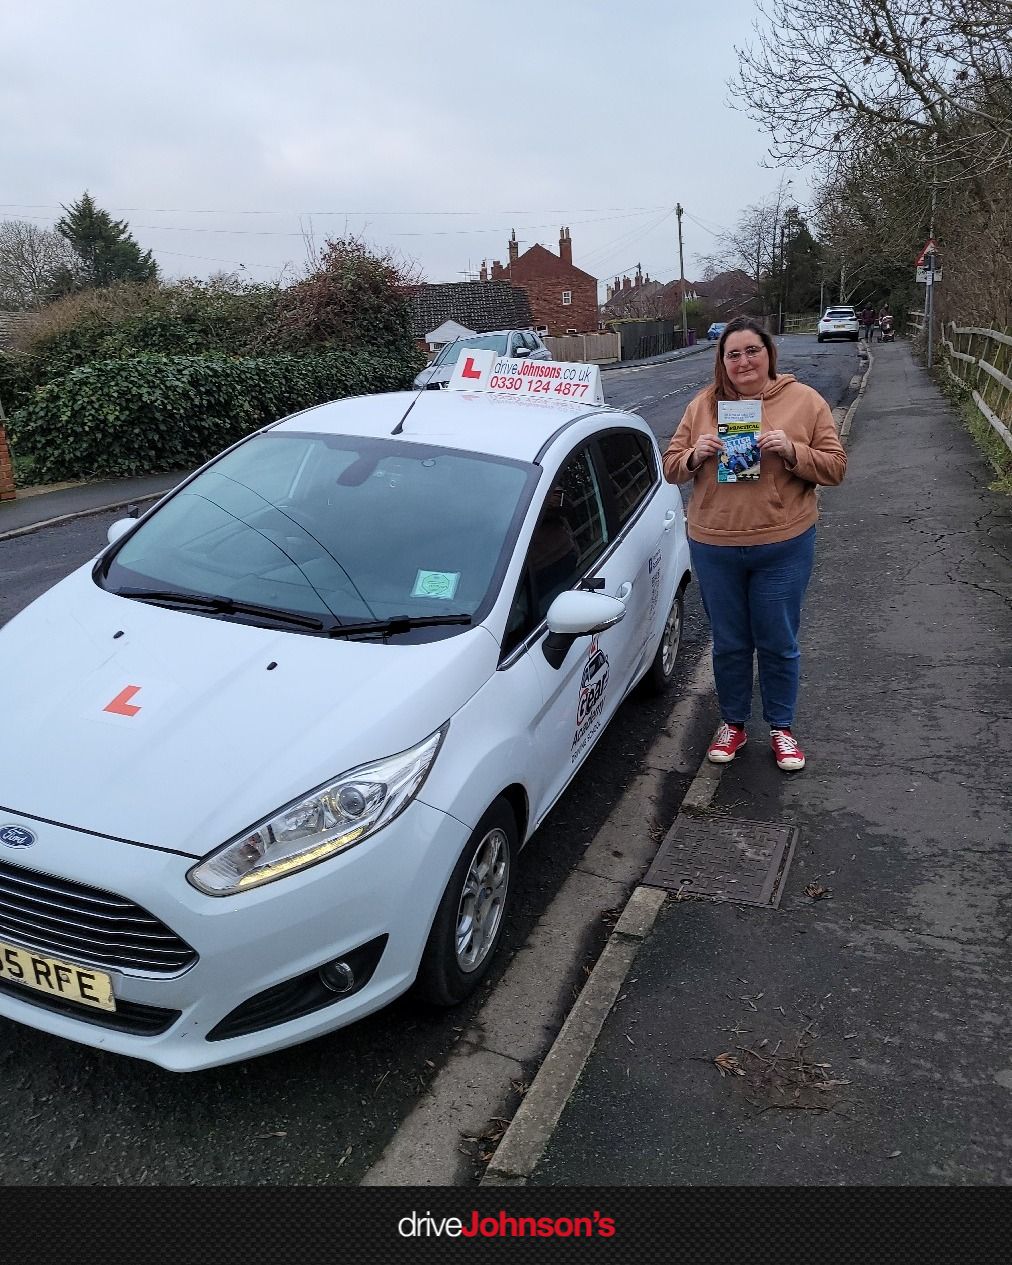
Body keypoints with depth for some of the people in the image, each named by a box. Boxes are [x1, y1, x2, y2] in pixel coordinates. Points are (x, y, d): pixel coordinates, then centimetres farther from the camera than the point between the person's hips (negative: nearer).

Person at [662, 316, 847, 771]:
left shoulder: (804, 401, -1)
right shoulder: (703, 404, 4)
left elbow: (835, 467, -3)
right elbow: (671, 467, 6)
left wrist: (791, 451, -19)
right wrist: (696, 455, -15)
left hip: (783, 546, -1)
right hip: (714, 546, 2)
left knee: (779, 644, 9)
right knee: (729, 643, 14)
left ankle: (781, 728, 29)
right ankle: (733, 723, 33)